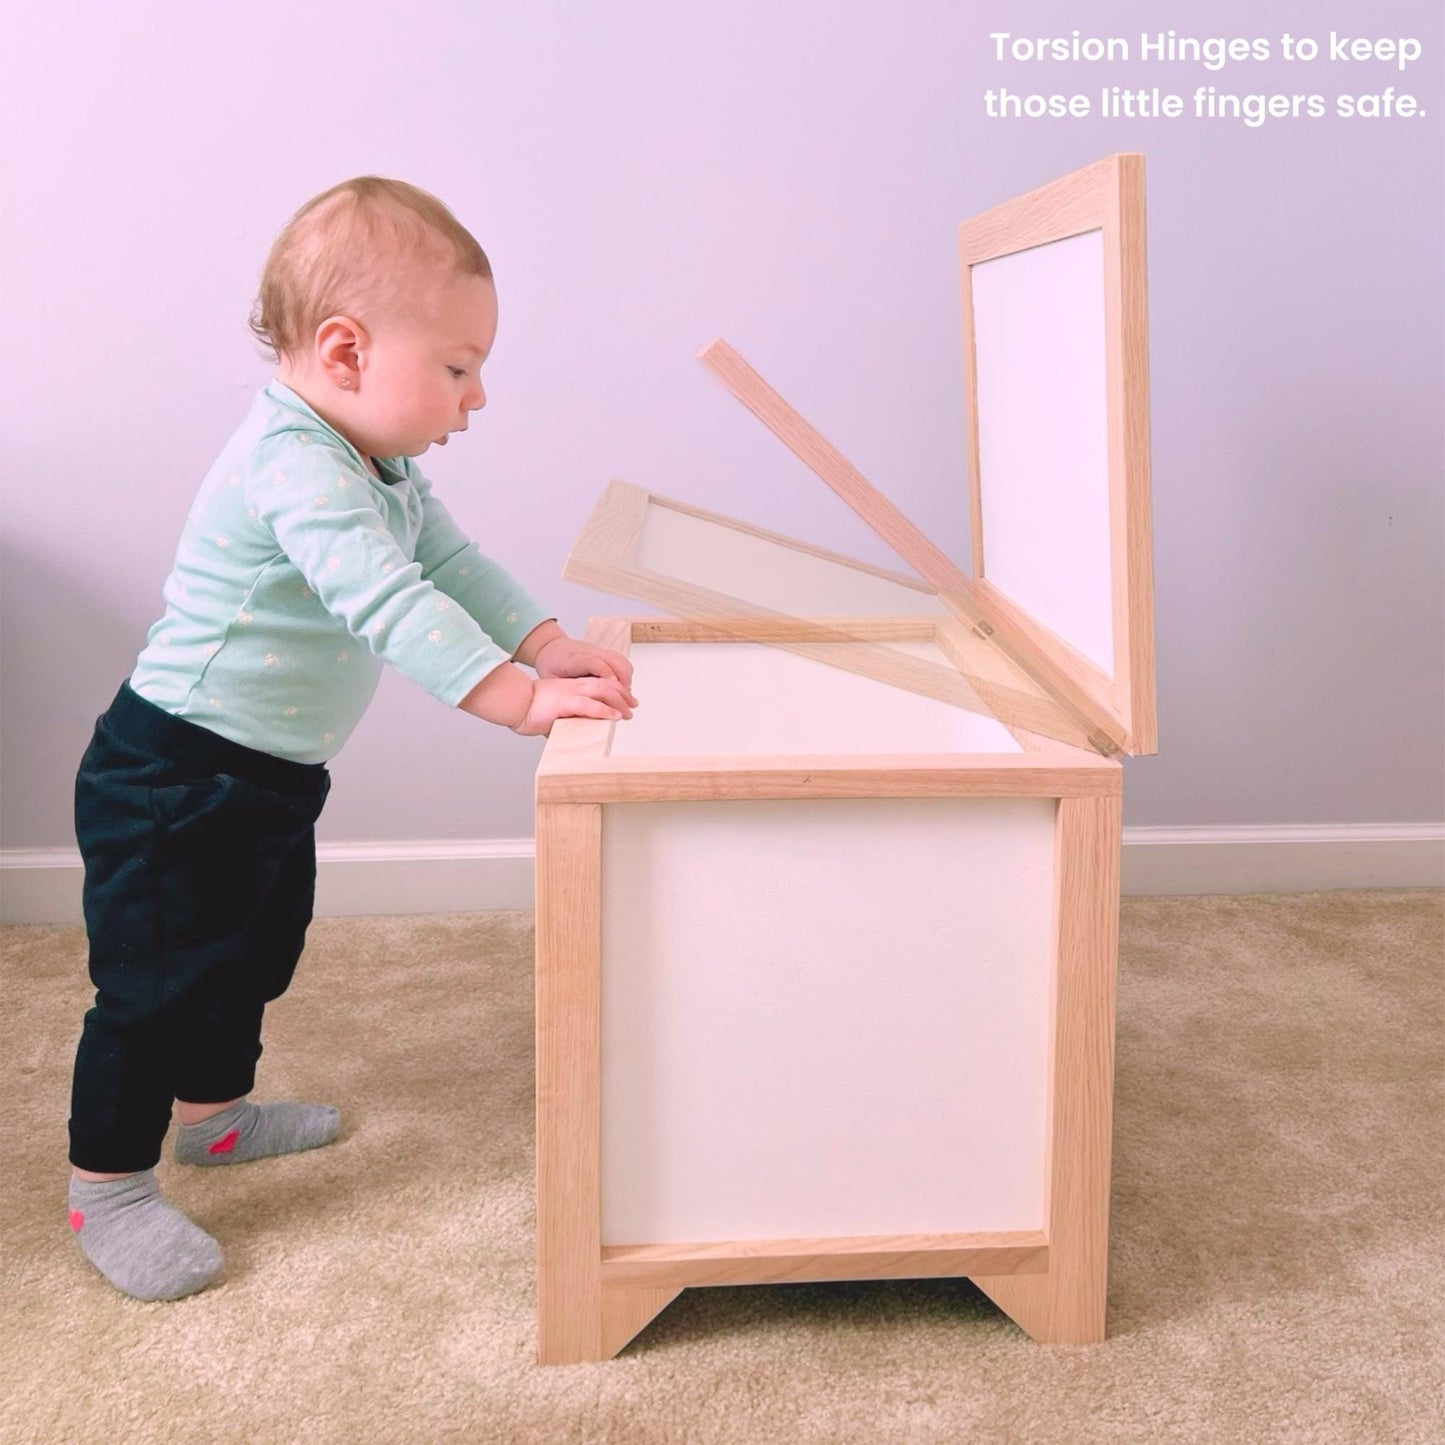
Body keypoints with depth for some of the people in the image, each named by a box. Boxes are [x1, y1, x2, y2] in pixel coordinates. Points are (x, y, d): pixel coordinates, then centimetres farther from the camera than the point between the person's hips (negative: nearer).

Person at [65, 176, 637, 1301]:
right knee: (155, 985, -1)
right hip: (173, 782, -10)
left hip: (269, 779, 10)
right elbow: (387, 602, -37)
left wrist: (553, 643, -2)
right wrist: (522, 699, -40)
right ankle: (107, 1194, 16)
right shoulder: (293, 468, -28)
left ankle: (217, 1109, 45)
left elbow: (457, 563, 10)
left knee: (252, 956, 24)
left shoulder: (385, 469, 6)